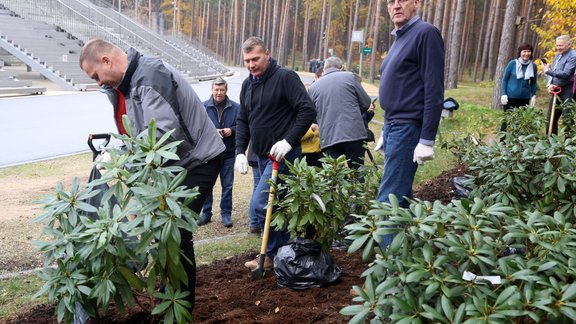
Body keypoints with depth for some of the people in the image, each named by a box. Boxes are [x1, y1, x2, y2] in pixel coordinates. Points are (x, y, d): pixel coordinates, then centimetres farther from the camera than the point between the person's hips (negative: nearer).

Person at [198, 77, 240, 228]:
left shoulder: (236, 108, -1)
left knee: (227, 185, 7)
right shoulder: (204, 107, -1)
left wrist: (231, 130, -17)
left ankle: (226, 214, 19)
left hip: (228, 153, 0)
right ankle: (206, 213, 21)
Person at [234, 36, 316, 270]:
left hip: (282, 153, -8)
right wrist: (240, 151, 6)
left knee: (259, 204, -13)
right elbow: (242, 120, 17)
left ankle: (273, 255, 3)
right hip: (262, 155, 8)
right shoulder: (247, 84, 13)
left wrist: (288, 141, -21)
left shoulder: (285, 77, -10)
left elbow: (308, 110, -16)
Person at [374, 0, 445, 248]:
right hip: (394, 126, 9)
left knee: (389, 200, -10)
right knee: (401, 195, 16)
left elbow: (434, 91, -17)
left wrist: (427, 140, -21)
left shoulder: (425, 33, -10)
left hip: (408, 128, -9)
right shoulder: (399, 38, 17)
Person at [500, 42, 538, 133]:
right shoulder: (512, 63, -7)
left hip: (524, 98, 2)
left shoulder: (533, 66, 1)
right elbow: (504, 79, -2)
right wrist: (503, 94, -8)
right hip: (510, 97, -2)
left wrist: (533, 96, 4)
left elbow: (533, 82, 9)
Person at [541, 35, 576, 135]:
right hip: (556, 90, 9)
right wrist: (549, 85, -6)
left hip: (568, 91, -9)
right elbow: (550, 70, 12)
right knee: (551, 118, 13)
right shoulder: (557, 55, 15)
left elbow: (565, 74, -22)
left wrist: (547, 71, -19)